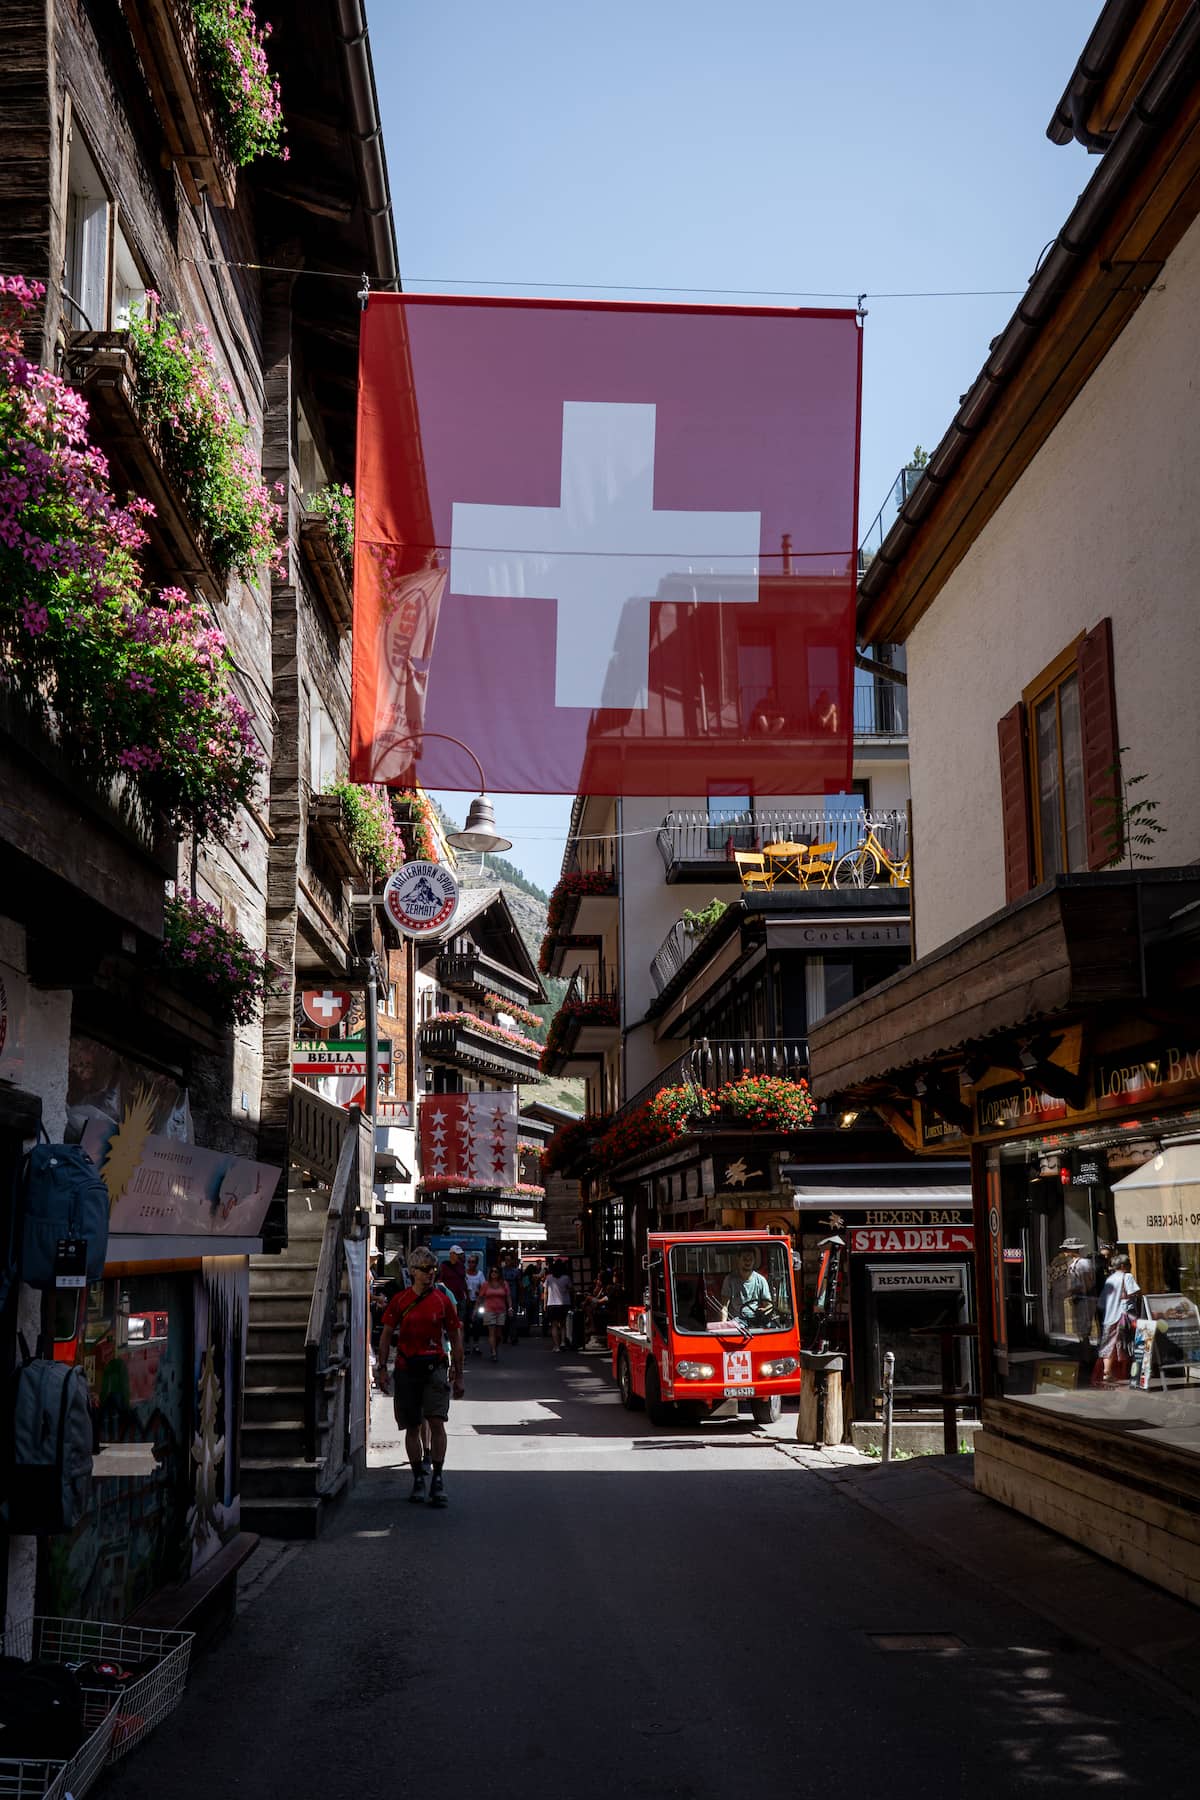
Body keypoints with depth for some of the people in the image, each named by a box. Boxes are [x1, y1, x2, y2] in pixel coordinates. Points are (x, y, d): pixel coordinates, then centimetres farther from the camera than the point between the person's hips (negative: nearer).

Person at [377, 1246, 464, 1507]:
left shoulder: (443, 1300, 2)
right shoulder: (399, 1300, 3)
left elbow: (455, 1338, 8)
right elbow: (386, 1335, 8)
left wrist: (458, 1376, 7)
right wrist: (383, 1369, 1)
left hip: (434, 1367, -1)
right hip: (406, 1369, 1)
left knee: (436, 1421, -13)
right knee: (412, 1427, 7)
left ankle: (438, 1479, -4)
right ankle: (418, 1479, 19)